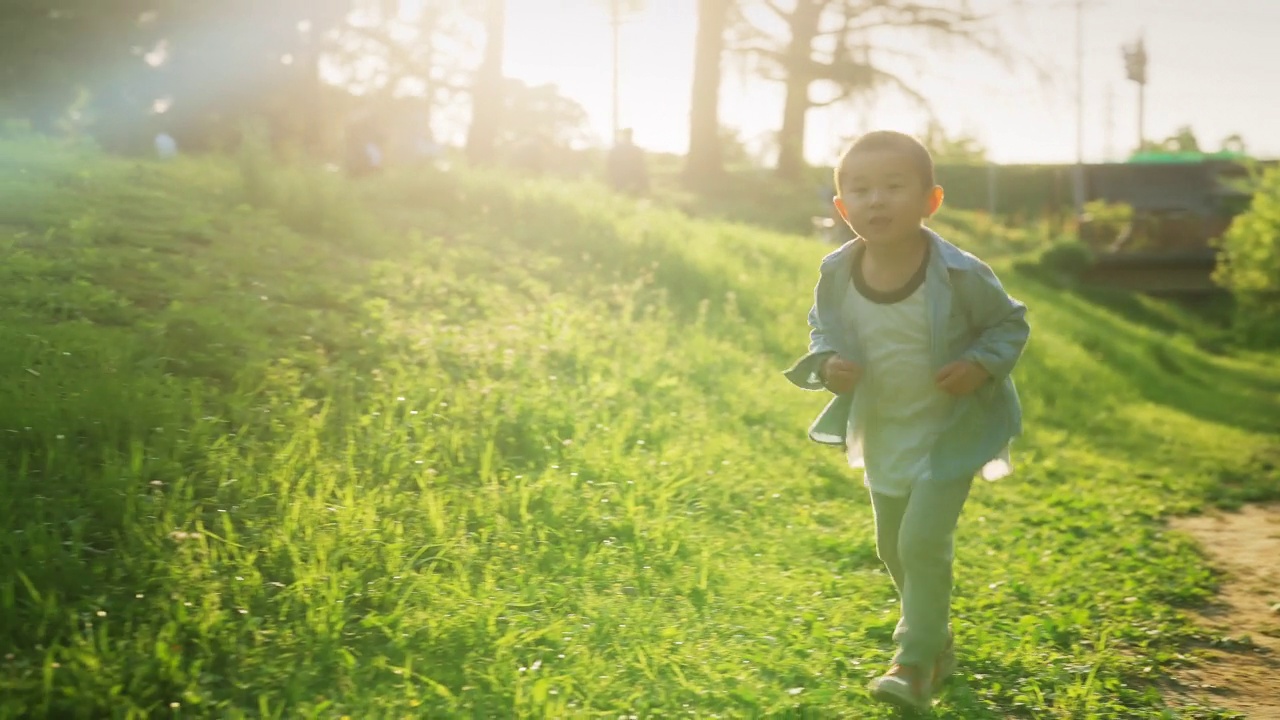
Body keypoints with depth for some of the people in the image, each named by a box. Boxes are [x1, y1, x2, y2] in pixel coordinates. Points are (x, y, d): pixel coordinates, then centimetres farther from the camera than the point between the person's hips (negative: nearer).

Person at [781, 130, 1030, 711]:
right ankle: (937, 642, 41)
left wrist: (982, 365, -24)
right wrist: (827, 363, -16)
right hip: (882, 434, 5)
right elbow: (821, 328, 5)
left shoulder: (959, 276, -23)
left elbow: (1010, 323, -7)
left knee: (923, 542, -12)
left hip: (949, 432, -5)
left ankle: (917, 664, 4)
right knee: (892, 546, 17)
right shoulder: (837, 275, -13)